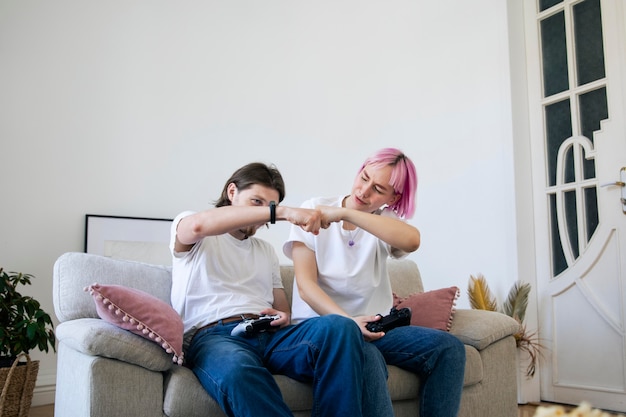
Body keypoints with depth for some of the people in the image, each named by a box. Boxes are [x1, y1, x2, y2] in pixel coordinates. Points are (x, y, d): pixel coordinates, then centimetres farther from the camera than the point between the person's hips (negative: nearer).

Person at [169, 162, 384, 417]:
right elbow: (200, 224, -15)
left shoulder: (266, 250, 29)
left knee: (340, 327, -28)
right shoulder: (187, 226, 12)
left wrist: (284, 318, 2)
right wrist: (282, 212, -21)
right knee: (238, 372, -44)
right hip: (213, 336, -4)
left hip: (268, 335, 5)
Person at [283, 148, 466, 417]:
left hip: (372, 325, 4)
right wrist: (347, 321, -25)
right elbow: (305, 285, -9)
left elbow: (412, 240, -21)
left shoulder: (385, 221, 6)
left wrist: (344, 213, -25)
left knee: (448, 348, -19)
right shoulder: (314, 210, -1)